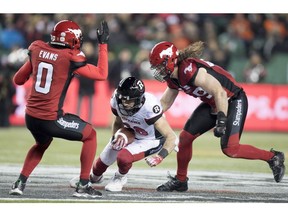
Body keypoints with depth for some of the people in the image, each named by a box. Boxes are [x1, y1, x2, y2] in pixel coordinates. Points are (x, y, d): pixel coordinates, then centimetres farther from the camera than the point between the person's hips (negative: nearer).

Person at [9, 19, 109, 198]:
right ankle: (83, 186, 12)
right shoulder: (71, 59, -11)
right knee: (90, 135, 16)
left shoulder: (37, 50, 4)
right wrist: (104, 44, 4)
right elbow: (102, 75, -2)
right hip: (52, 120, -6)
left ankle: (20, 183, 23)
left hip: (31, 117, 6)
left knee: (42, 143, 36)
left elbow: (18, 80, 13)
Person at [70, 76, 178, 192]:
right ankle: (94, 177, 48)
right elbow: (118, 122, 1)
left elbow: (171, 137, -38)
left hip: (150, 140, -6)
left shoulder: (149, 107, -41)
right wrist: (116, 136, -20)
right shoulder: (117, 101, -23)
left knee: (123, 158, -28)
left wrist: (160, 156, -51)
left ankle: (120, 178, 9)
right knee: (102, 162, 10)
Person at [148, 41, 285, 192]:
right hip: (212, 104, 9)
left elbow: (219, 93, -36)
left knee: (230, 148, -20)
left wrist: (221, 120, -39)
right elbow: (165, 102, 15)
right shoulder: (173, 78, 0)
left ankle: (273, 157, -4)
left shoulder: (189, 70, -31)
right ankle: (180, 180, 19)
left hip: (234, 101, -9)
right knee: (185, 137, 3)